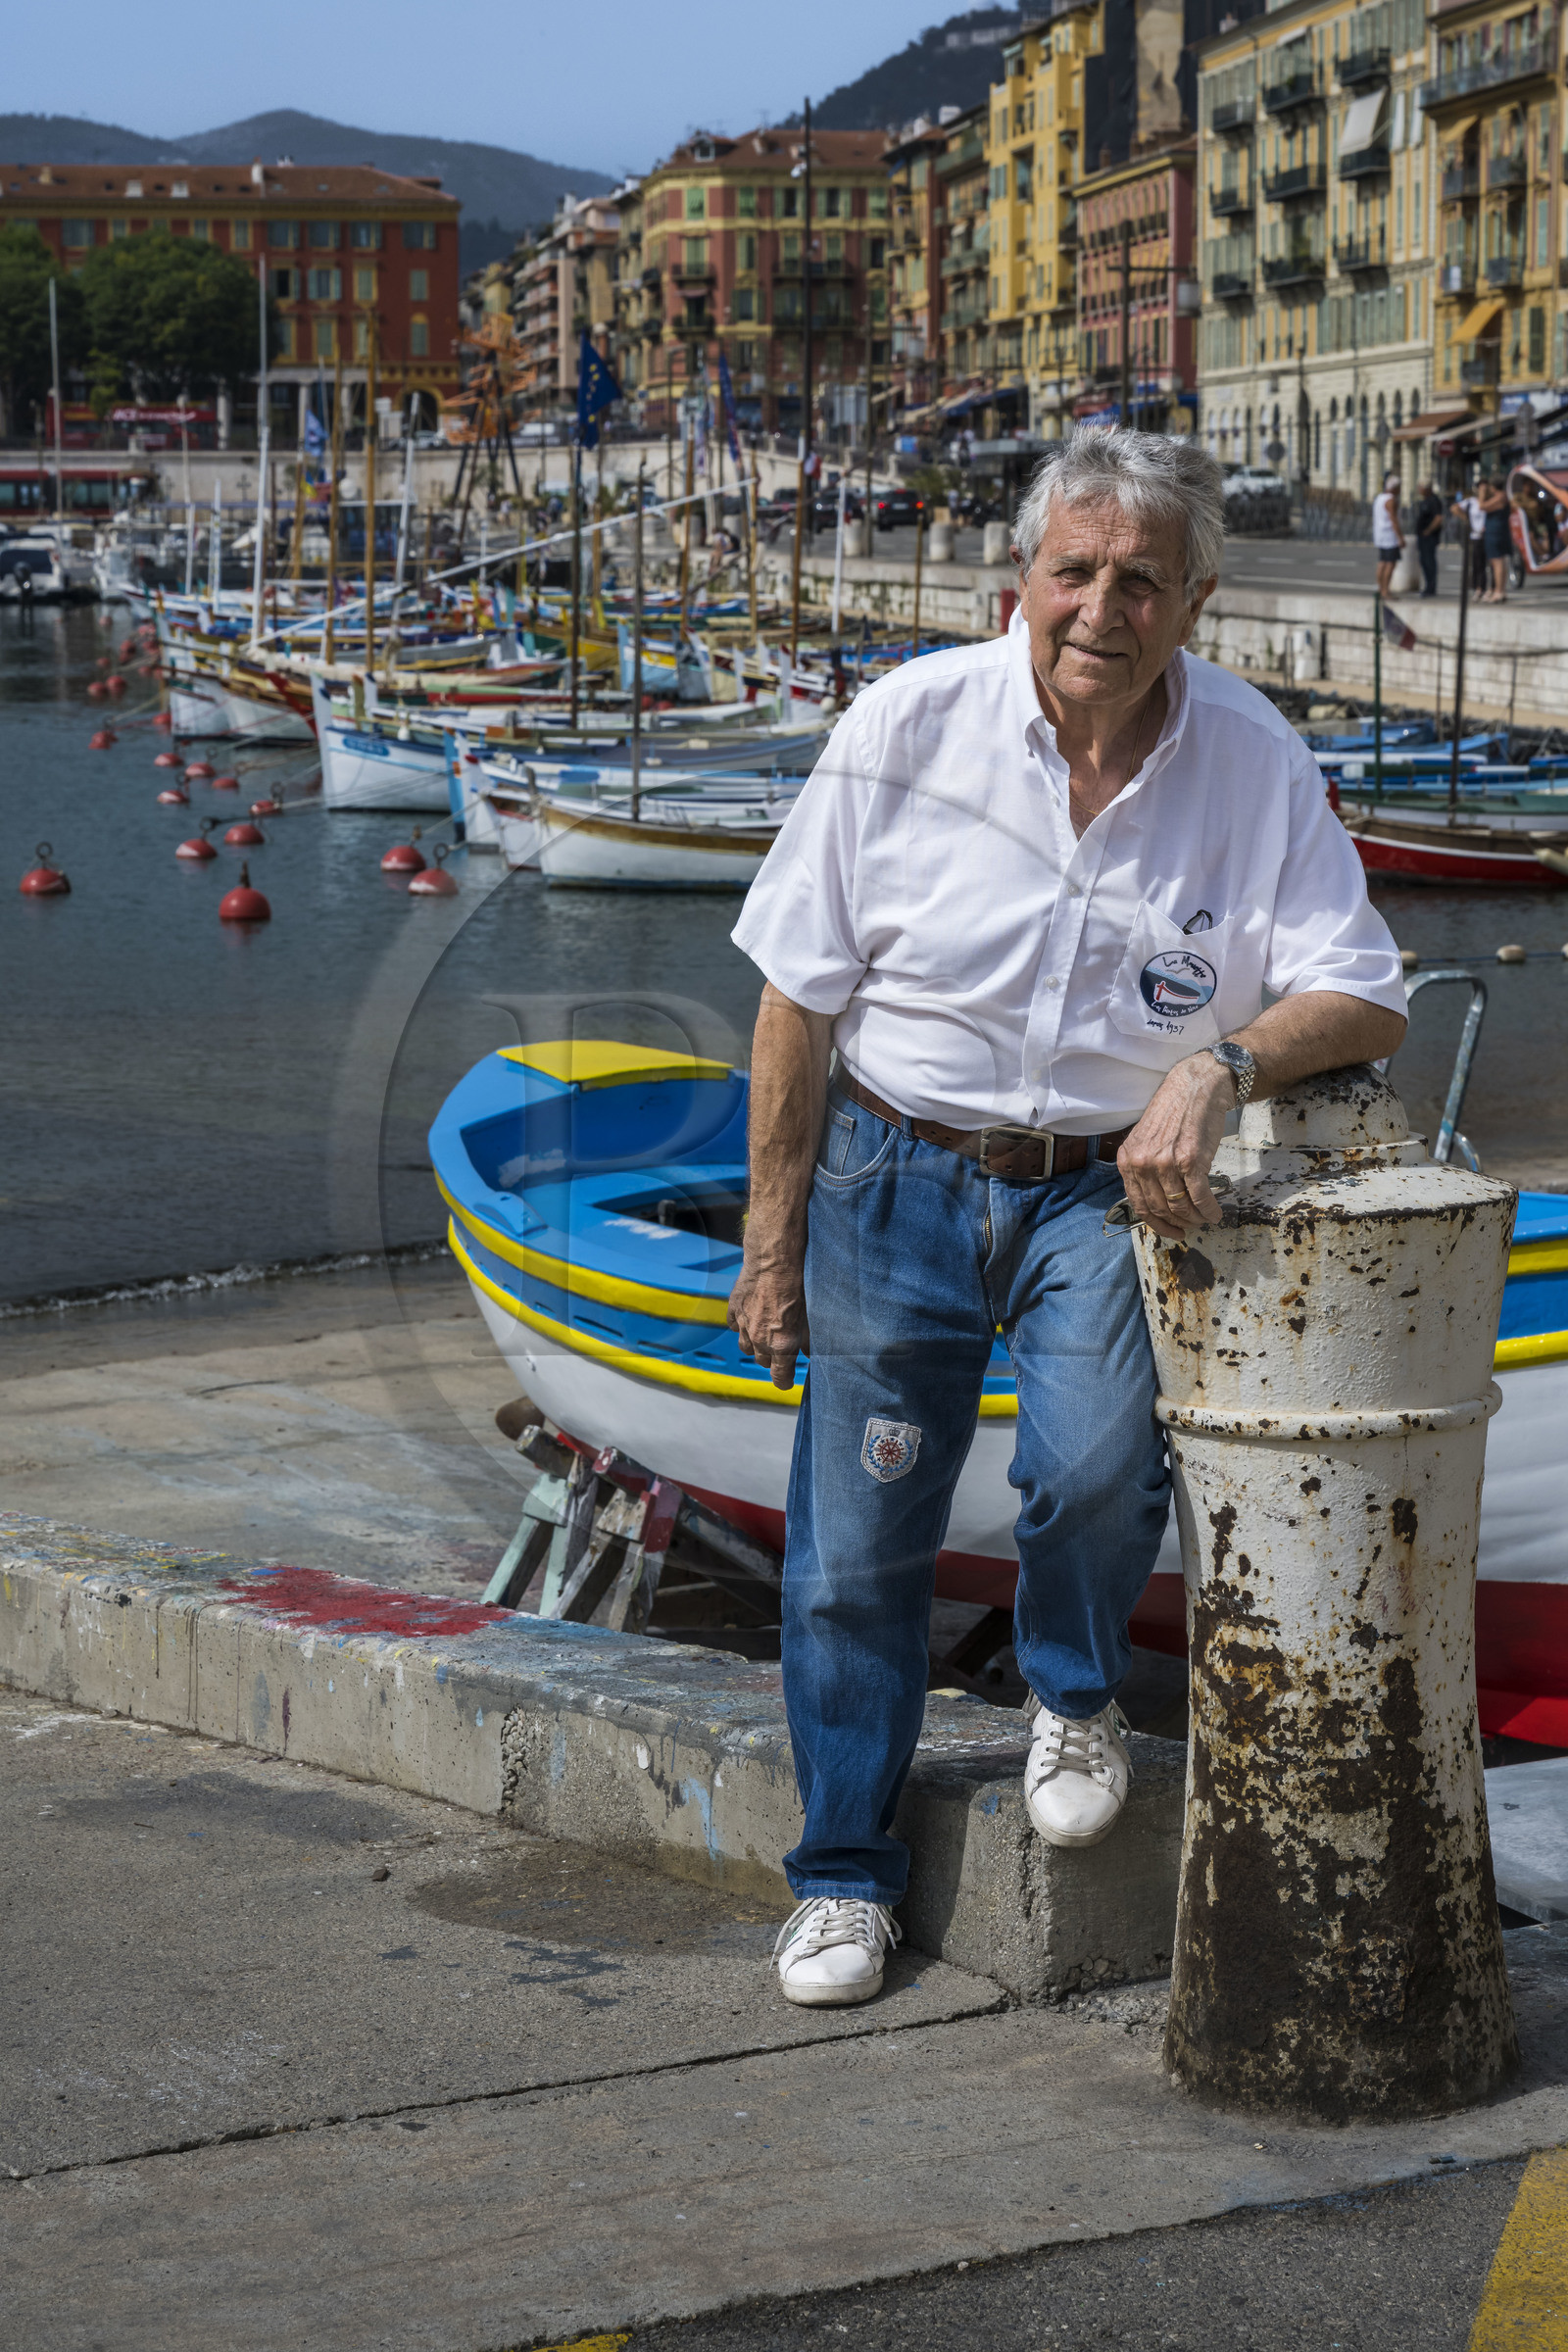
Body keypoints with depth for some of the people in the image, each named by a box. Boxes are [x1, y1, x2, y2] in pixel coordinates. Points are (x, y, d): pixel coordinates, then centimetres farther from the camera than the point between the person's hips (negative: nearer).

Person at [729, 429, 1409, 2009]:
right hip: (900, 1175, 0)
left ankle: (1073, 1698, 11)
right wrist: (773, 1230, -1)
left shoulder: (1254, 761, -8)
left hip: (1109, 1185, 0)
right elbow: (800, 997, -3)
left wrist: (1220, 1067, -27)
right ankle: (844, 1875, 24)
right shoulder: (908, 725, -10)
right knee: (856, 1542, 3)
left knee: (1094, 1469, -24)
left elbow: (1363, 998, -7)